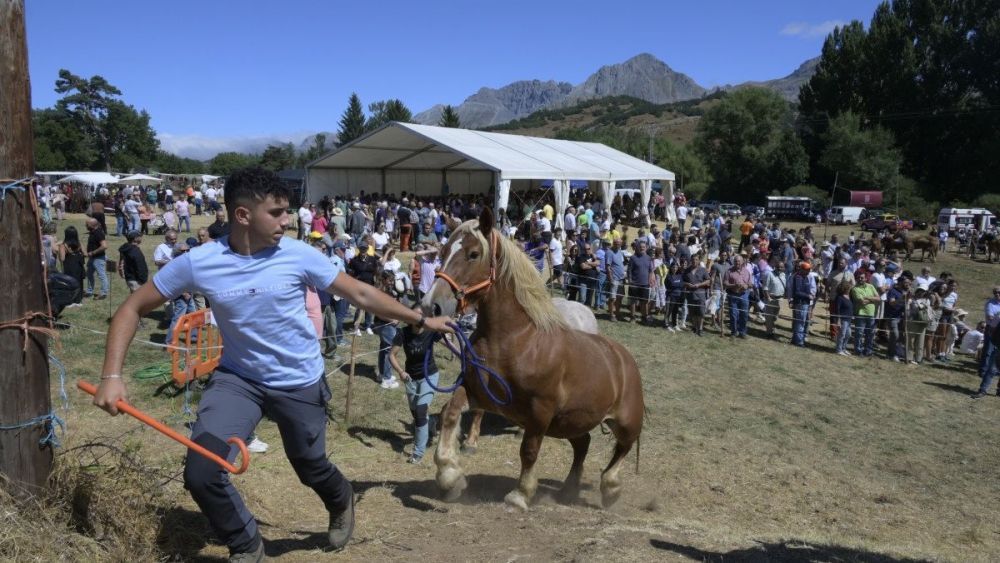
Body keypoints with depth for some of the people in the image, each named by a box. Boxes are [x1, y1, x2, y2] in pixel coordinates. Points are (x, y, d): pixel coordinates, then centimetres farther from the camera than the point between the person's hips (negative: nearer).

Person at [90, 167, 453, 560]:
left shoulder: (298, 255, -15)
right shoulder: (198, 263, -16)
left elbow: (361, 294, -7)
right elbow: (132, 309, -6)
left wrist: (420, 320, -5)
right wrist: (112, 375, -17)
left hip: (299, 383, 0)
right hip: (238, 379, 1)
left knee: (312, 470, 16)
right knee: (200, 474, -13)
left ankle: (342, 503, 54)